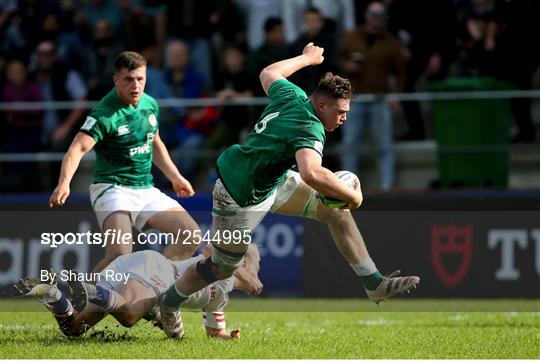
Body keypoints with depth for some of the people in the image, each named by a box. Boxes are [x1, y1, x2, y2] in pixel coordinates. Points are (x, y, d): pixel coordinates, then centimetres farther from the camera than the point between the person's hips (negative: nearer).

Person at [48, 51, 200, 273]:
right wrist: (64, 183, -44)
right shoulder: (105, 113, -16)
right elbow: (78, 148, -28)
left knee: (191, 234, -4)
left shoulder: (150, 105, 7)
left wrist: (175, 177, 27)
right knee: (120, 253, -29)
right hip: (112, 189, -7)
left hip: (146, 190, 7)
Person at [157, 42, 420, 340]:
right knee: (222, 268, 9)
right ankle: (169, 302, 36)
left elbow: (268, 74, 16)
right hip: (240, 198, -10)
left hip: (272, 181, 10)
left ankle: (375, 285, 11)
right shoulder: (310, 130, -33)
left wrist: (306, 58, 31)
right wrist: (353, 196, -40)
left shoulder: (292, 95, -8)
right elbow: (311, 173, -53)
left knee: (336, 212, 4)